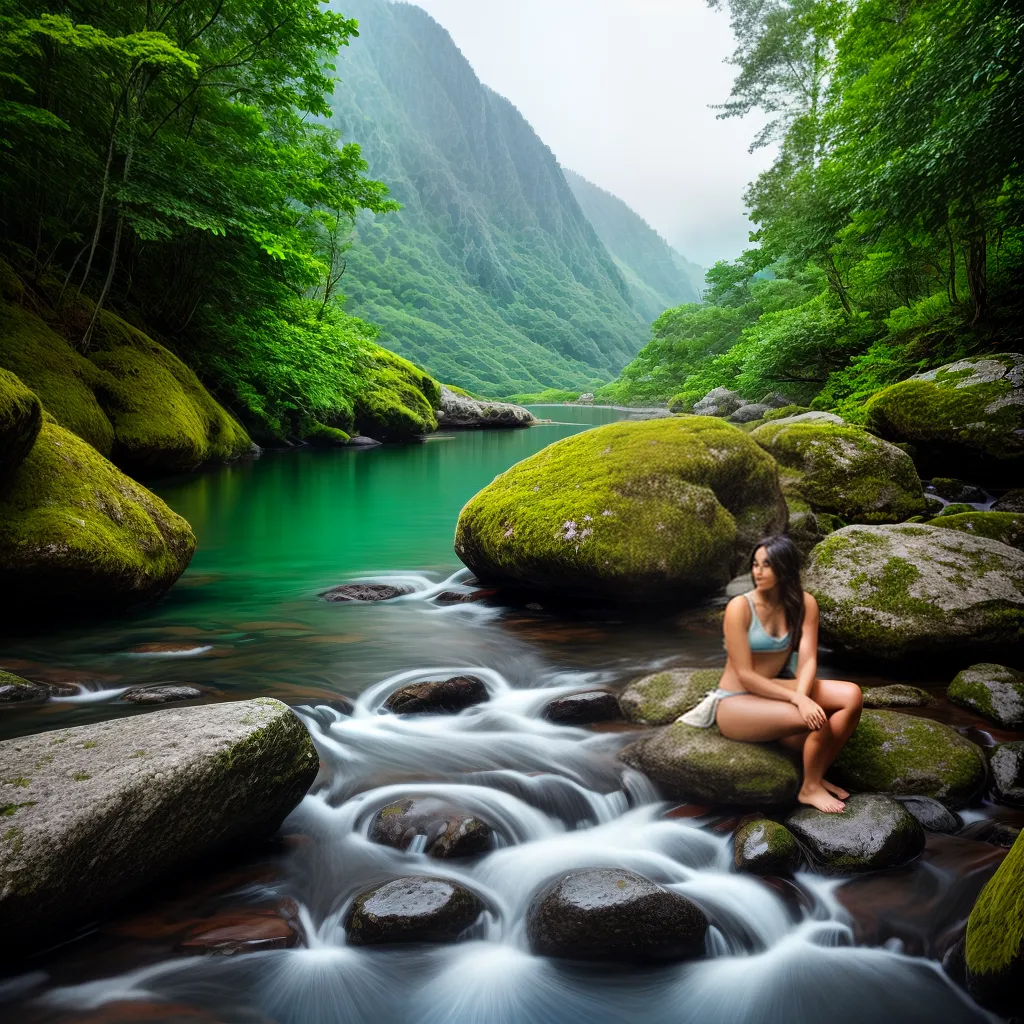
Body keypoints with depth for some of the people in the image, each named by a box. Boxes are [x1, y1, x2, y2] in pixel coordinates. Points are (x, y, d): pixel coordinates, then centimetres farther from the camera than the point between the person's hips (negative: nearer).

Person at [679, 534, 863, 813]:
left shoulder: (803, 604, -5)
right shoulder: (740, 607, -19)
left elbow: (808, 660, -11)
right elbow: (745, 675, -20)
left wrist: (801, 696, -31)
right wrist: (798, 700, -28)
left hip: (774, 690, 6)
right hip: (736, 702, -5)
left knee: (851, 695, -16)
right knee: (817, 720, -27)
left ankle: (817, 775, -2)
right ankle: (809, 788, 0)